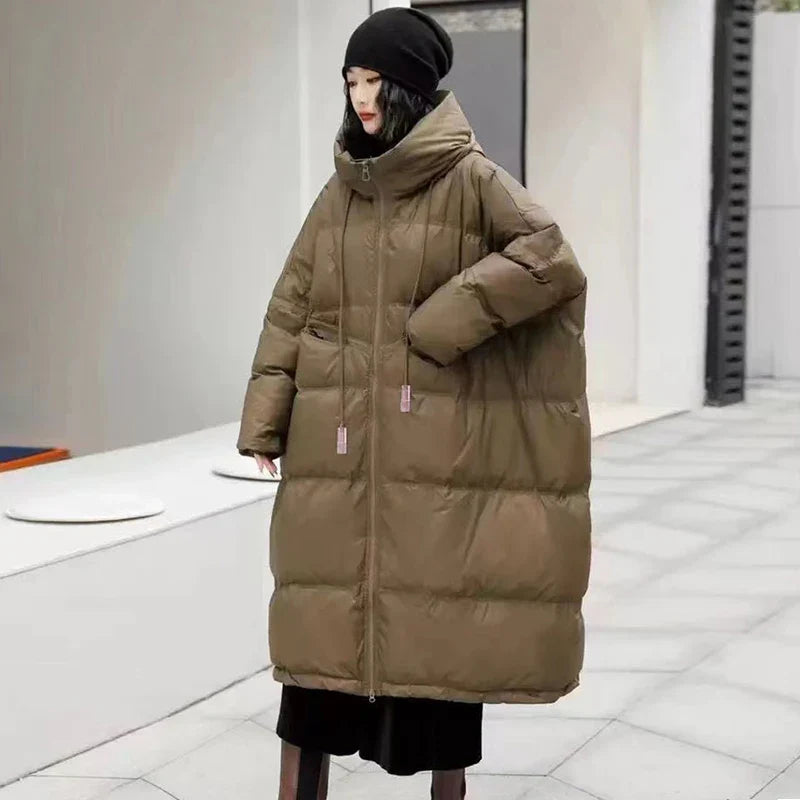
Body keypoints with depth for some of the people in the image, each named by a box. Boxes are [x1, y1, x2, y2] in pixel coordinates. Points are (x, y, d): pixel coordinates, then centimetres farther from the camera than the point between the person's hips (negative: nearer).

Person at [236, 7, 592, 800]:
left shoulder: (470, 178, -4)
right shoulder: (338, 192, 11)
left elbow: (550, 259, -15)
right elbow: (292, 307, 9)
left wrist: (444, 320, -17)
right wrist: (265, 417, 2)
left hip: (435, 445, -4)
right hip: (339, 444, 4)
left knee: (440, 615, 6)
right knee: (323, 624, 6)